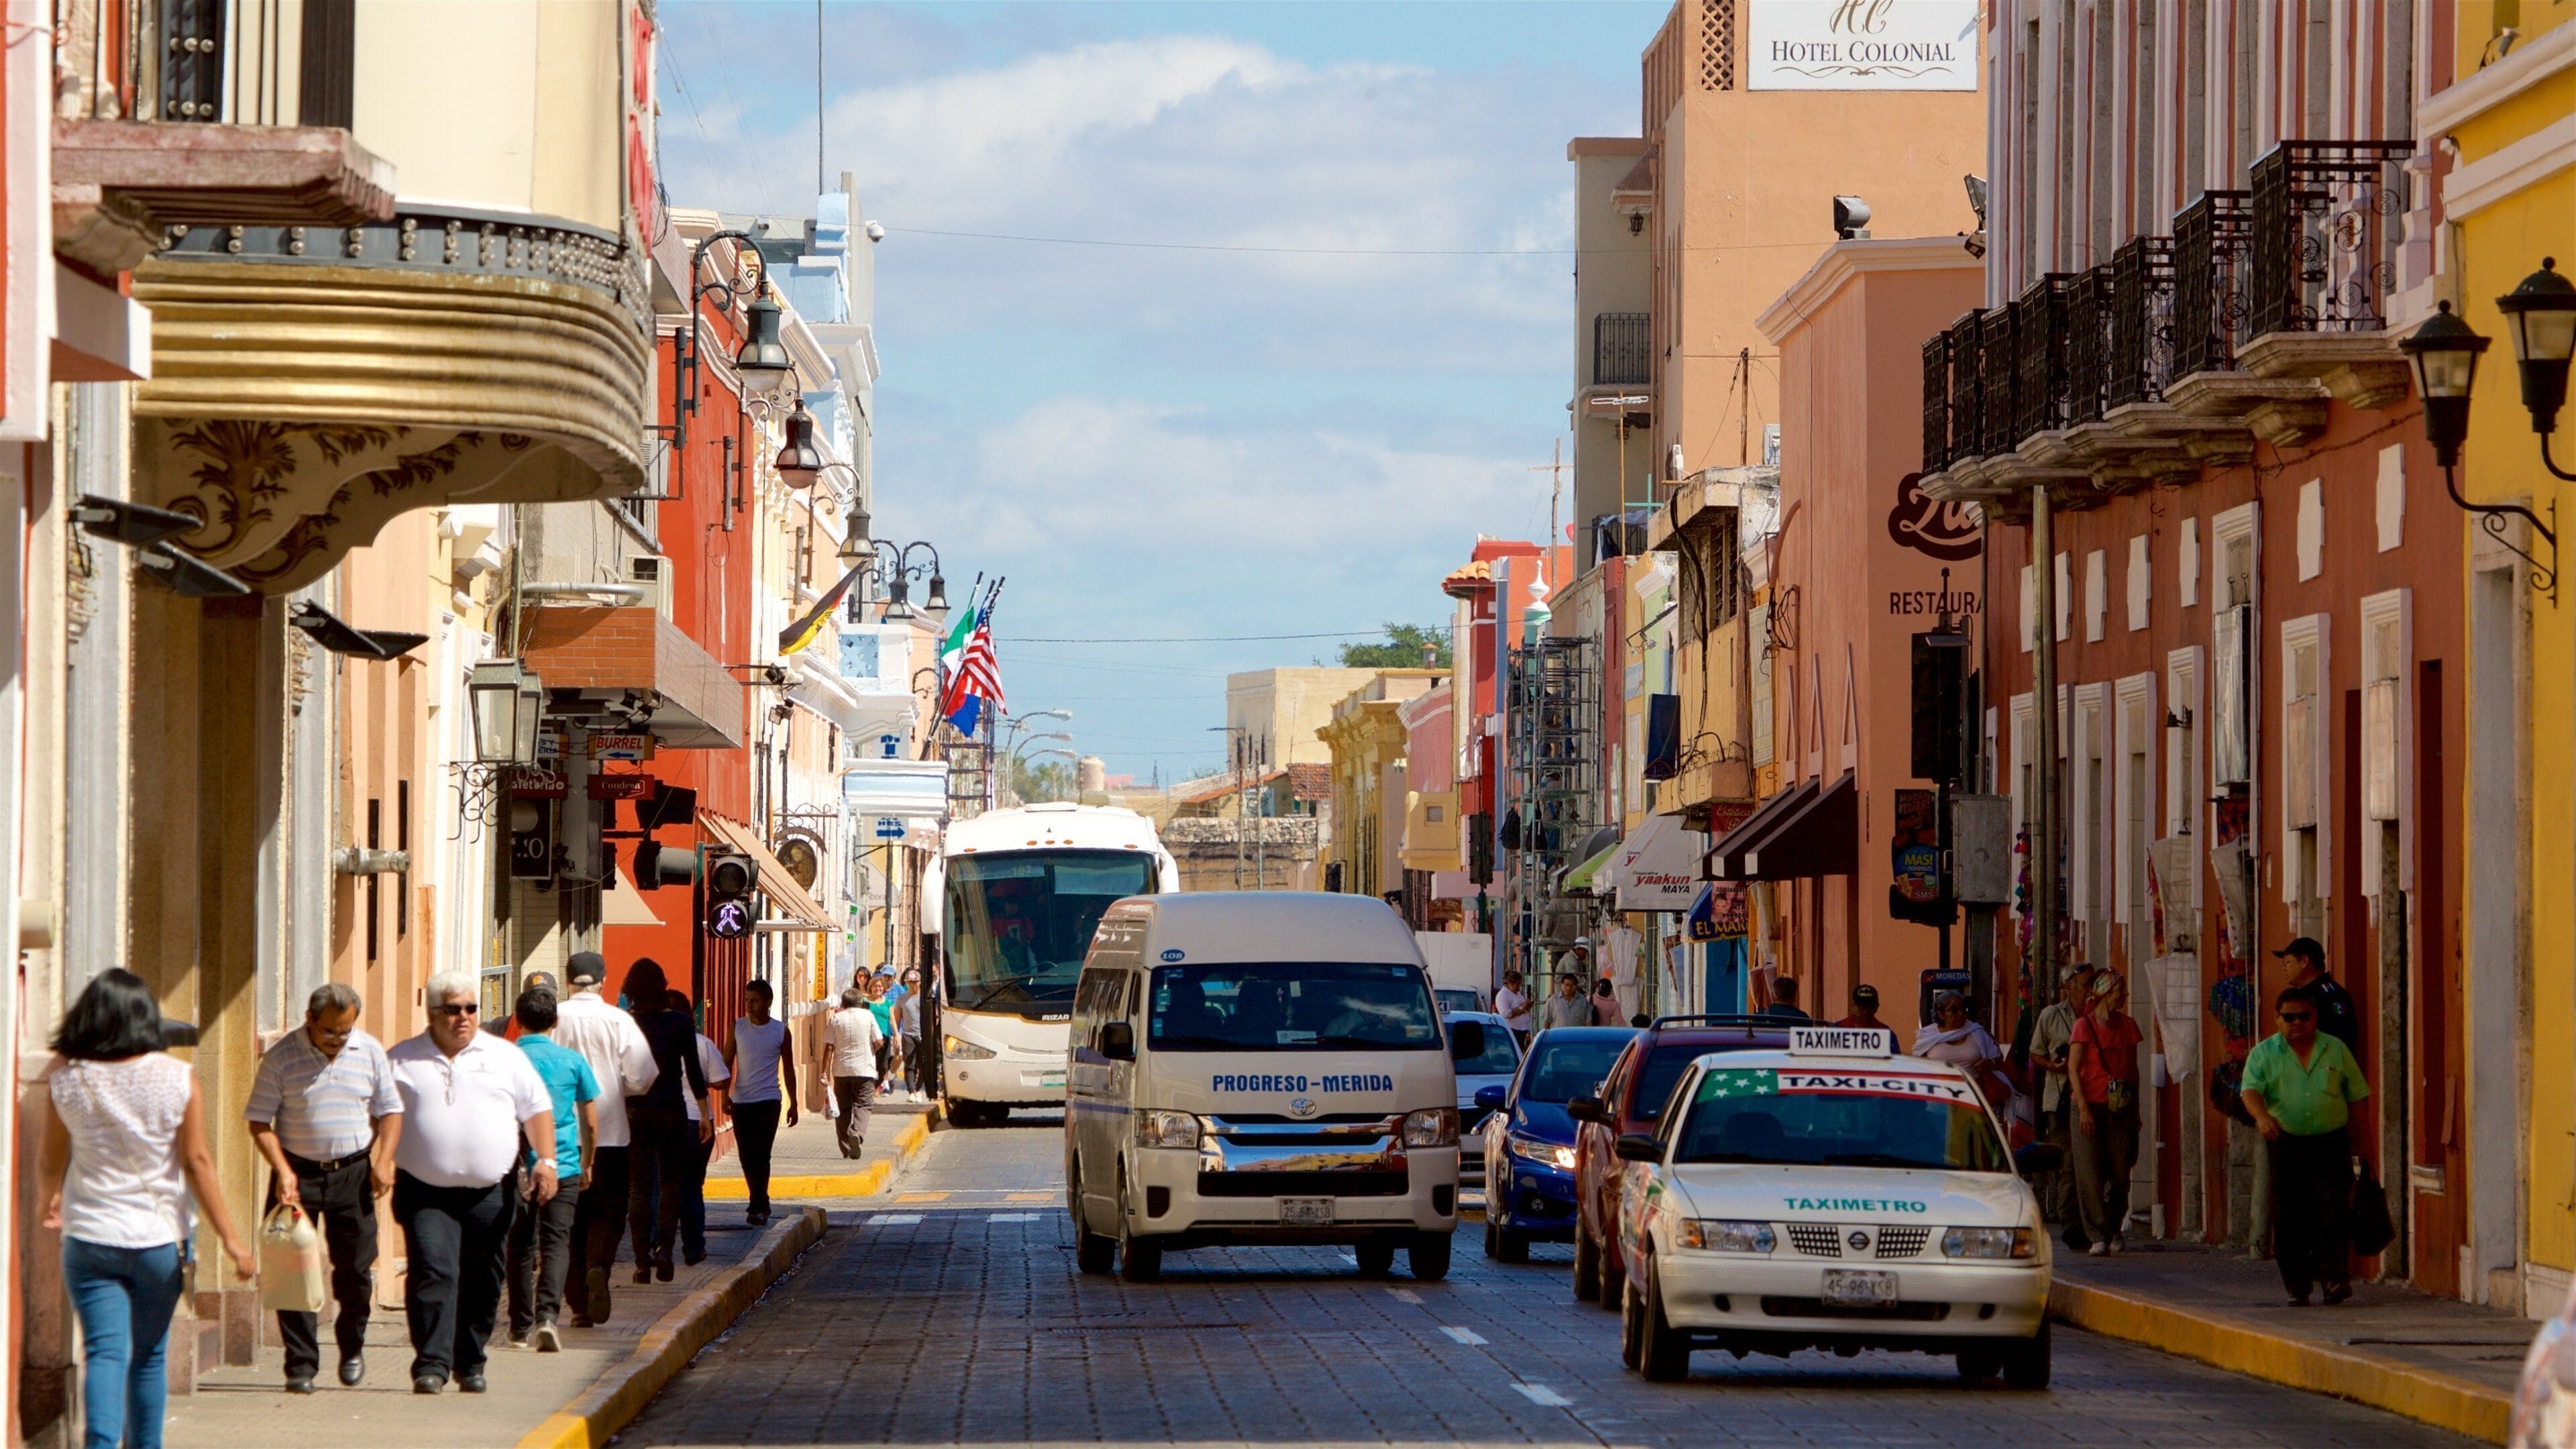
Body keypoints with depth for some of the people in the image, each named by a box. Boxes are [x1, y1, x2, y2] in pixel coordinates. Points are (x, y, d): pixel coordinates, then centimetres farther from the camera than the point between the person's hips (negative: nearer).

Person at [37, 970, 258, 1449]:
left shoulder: (65, 1080, -5)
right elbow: (196, 1163, -7)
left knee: (104, 1353, -3)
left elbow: (49, 1162, 6)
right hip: (159, 1235, 0)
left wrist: (49, 1202, 28)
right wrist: (230, 1237, -3)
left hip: (89, 1236, 0)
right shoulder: (177, 1078, -7)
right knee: (149, 1357, 14)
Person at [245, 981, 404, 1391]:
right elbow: (259, 1121, -3)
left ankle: (352, 1349, 27)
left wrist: (384, 1160, -3)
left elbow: (389, 1110, 12)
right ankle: (300, 1365, 1)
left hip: (353, 1172, 2)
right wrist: (282, 1170, -14)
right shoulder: (280, 1057, -6)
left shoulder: (370, 1053, 3)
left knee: (355, 1266, 5)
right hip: (297, 1171, -2)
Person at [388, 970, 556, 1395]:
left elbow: (537, 1109, 10)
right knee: (432, 1273, -16)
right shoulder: (402, 1061, 8)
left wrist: (546, 1160, -3)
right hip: (426, 1192, -2)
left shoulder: (505, 1057, 10)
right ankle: (431, 1364, -18)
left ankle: (470, 1365, 19)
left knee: (483, 1282, 6)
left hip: (491, 1193, 2)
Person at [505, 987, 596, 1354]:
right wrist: (587, 1164, 20)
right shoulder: (573, 1062, 1)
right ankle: (547, 1313, -23)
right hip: (564, 1167, 0)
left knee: (521, 1246, 11)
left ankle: (521, 1327, 17)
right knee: (556, 1242, -2)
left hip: (517, 1168, 1)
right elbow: (591, 1121, 6)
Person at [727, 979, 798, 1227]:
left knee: (761, 1155, -11)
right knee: (747, 1157, 6)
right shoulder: (737, 1027, 4)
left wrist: (793, 1104, 9)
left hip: (768, 1101, -3)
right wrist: (725, 1093, -7)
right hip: (740, 1101, 3)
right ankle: (760, 1203, 19)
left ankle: (758, 1207, -11)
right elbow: (728, 1063, 6)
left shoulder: (781, 1031, 2)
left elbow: (788, 1069, 9)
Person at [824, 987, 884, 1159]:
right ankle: (858, 1134, -28)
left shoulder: (836, 1019, 3)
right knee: (862, 1106, 0)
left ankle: (846, 1148, 8)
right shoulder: (868, 1016, 1)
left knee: (844, 1108, 9)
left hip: (841, 1070, 1)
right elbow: (878, 1042, 1)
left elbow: (829, 1047, -1)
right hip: (864, 1070, -1)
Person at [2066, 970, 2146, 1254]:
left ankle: (2113, 1233, 14)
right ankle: (2098, 1236, -6)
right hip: (2090, 1106, -4)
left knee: (2120, 1174, 0)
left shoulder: (2127, 1025, 12)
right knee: (2090, 1175, -8)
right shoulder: (2084, 1025, 0)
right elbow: (2073, 1068, -4)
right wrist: (2083, 1107, -13)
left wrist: (2135, 1109, 11)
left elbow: (2133, 1068, 16)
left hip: (2120, 1109, 4)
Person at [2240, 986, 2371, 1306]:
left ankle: (2335, 1277, -15)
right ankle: (2297, 1287, 8)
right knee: (2289, 1219, 0)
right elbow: (2251, 1090, -9)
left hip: (2331, 1144, 0)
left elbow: (2357, 1096, 12)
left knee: (2333, 1212, -13)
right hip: (2285, 1144, 0)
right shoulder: (2264, 1054, 6)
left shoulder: (2337, 1050, 10)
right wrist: (2262, 1117, -30)